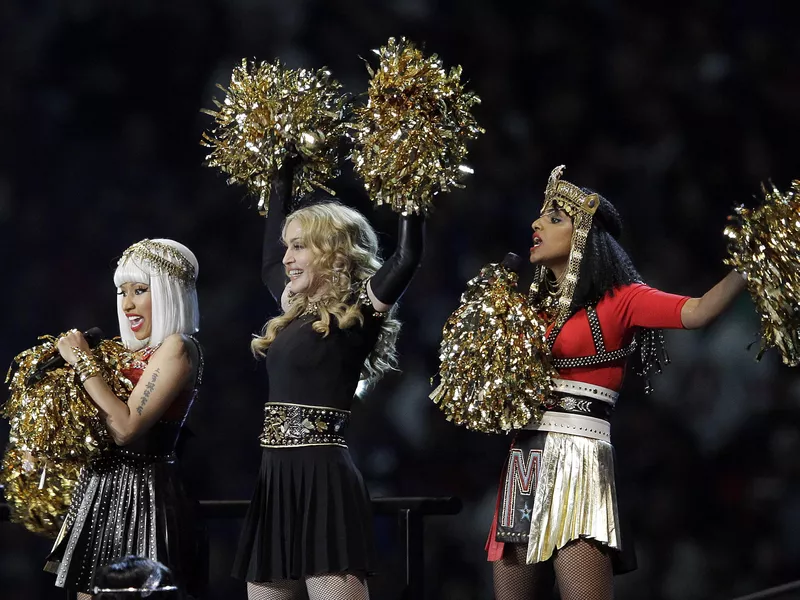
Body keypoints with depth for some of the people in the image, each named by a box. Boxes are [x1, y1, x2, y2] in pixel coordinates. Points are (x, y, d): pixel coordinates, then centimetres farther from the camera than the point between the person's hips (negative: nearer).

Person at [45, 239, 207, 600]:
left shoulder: (177, 348, -12)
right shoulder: (137, 352, 14)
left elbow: (126, 427, -20)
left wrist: (83, 363, -13)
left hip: (141, 493, -9)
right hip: (104, 488, 9)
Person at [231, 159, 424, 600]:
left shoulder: (356, 315, -4)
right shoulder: (298, 310, 17)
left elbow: (407, 257, -17)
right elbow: (270, 262, 34)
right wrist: (282, 180, 35)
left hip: (323, 480, -8)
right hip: (277, 481, 8)